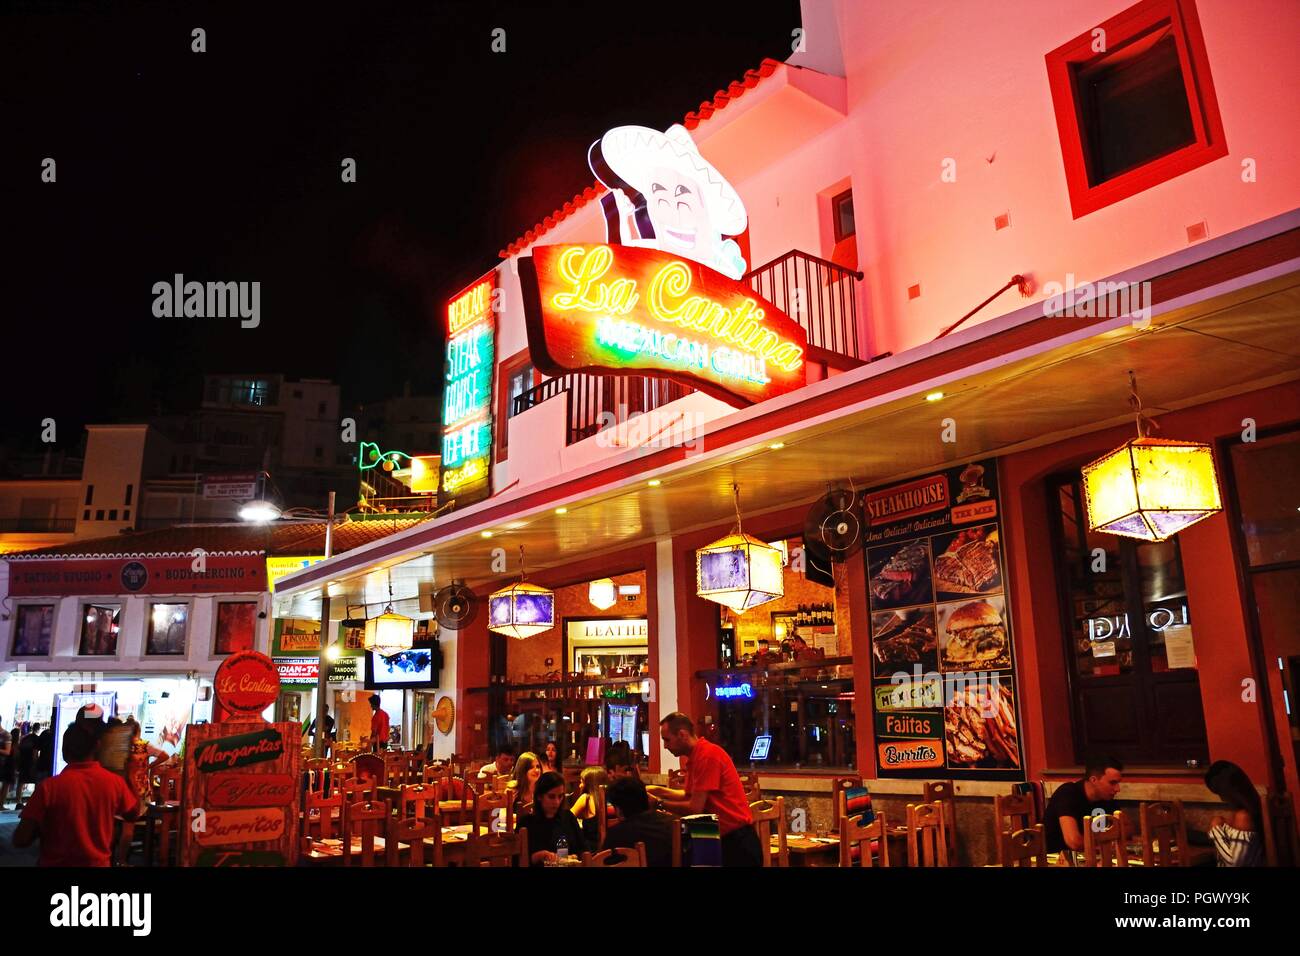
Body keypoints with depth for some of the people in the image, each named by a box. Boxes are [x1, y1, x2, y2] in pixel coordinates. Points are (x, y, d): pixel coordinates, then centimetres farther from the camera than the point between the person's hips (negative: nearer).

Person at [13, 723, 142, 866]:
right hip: (99, 863, 2)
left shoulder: (49, 787, -19)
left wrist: (41, 828, 4)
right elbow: (134, 813, 6)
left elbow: (20, 840, -16)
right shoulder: (114, 782, -12)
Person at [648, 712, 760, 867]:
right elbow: (688, 795, 17)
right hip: (722, 838, 9)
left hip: (736, 841, -9)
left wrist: (658, 802, -10)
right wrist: (656, 790, 7)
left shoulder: (707, 755, -21)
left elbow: (695, 808, -22)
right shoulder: (695, 756, 8)